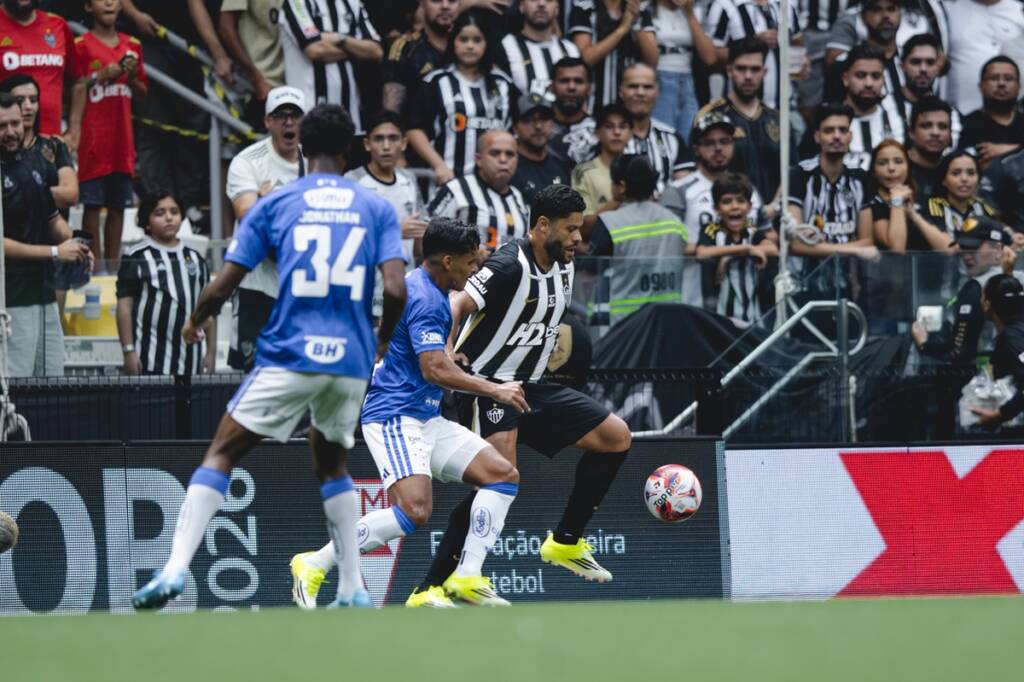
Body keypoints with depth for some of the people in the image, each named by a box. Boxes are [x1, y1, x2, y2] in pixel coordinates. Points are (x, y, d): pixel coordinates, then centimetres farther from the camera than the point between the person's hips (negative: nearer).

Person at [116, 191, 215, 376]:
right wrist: (128, 351, -11)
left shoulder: (194, 259, 14)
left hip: (189, 361, 5)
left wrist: (211, 352, 11)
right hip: (150, 361, -5)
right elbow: (125, 306, -4)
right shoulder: (137, 258, -1)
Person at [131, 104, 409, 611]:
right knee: (331, 465, 25)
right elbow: (395, 290, -4)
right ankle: (353, 591, 18)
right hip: (351, 360, 3)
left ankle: (176, 568, -14)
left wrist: (194, 323, 22)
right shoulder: (376, 209, 7)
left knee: (221, 455, 3)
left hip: (290, 356, -3)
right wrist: (382, 341, 16)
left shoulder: (273, 206, 4)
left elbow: (223, 286, 1)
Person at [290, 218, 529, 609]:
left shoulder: (426, 290, 16)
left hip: (426, 419, 11)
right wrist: (494, 390, -18)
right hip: (395, 418, -11)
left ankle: (466, 578, -3)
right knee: (414, 511, -26)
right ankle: (314, 566, -12)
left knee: (503, 475, 1)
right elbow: (435, 369, -24)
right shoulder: (426, 298, -16)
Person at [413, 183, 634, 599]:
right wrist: (444, 357, -45)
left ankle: (565, 542, 15)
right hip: (487, 383, -9)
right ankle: (429, 589, -27)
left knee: (616, 437, 7)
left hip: (530, 388, 9)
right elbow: (457, 307, -31)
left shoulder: (564, 267, 9)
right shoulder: (510, 266, -19)